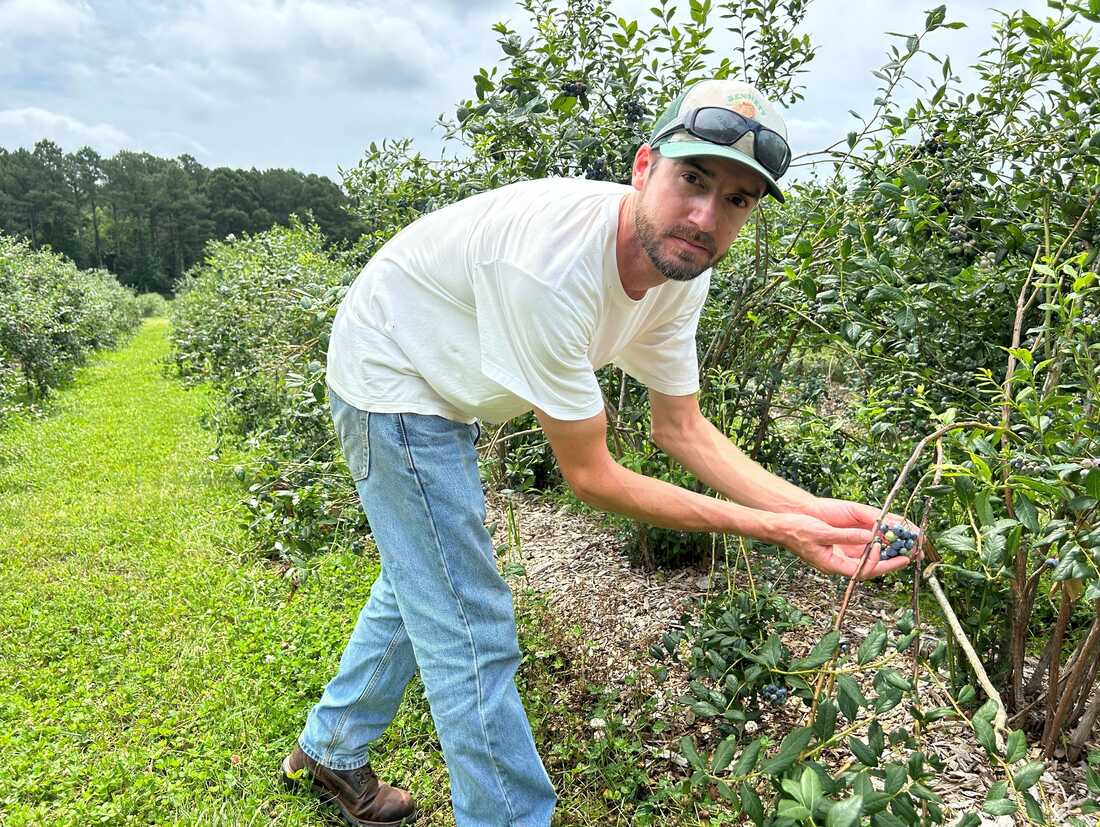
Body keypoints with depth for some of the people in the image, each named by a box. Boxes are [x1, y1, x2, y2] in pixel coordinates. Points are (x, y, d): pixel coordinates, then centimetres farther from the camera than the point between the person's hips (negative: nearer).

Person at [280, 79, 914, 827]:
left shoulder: (682, 269, -14)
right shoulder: (551, 265, -39)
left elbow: (683, 430, -6)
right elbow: (591, 476, -31)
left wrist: (814, 510, -19)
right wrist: (773, 530, -30)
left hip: (445, 396, 9)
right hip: (391, 380, -9)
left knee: (421, 583, 24)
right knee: (471, 632, -8)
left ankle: (332, 750, 48)